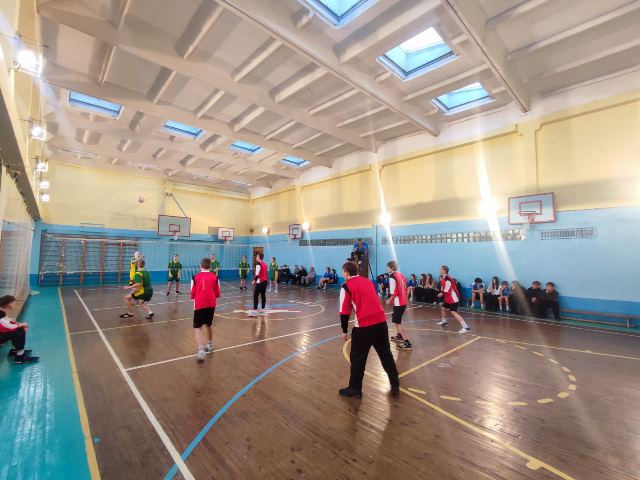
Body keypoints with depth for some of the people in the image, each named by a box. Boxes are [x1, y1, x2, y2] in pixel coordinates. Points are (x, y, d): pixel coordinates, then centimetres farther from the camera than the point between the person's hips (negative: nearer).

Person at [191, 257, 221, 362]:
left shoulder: (195, 277, 0)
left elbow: (192, 294, 2)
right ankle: (209, 345, 39)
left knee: (198, 328, 1)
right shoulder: (215, 277, 2)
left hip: (199, 305, -2)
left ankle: (201, 350, -17)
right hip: (211, 305, 3)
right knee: (208, 325, 23)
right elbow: (217, 294, 6)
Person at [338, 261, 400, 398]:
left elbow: (345, 311, -4)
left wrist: (344, 331, 5)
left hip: (364, 325, -6)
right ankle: (395, 386, 32)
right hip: (381, 321, 6)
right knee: (386, 354, 20)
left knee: (357, 357, 11)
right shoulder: (368, 281, 16)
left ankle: (355, 389, 22)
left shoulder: (346, 286, -3)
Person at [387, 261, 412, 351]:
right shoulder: (401, 275, 12)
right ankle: (399, 336, 41)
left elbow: (394, 292, -19)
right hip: (404, 301, 9)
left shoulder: (392, 276, -13)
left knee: (397, 322, -3)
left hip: (398, 302, -9)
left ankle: (407, 343, -5)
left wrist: (389, 300, -5)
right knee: (397, 319, 26)